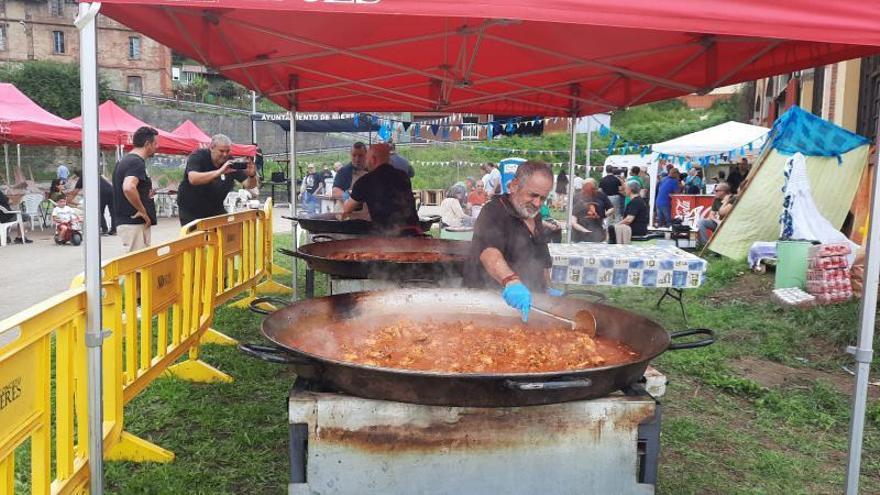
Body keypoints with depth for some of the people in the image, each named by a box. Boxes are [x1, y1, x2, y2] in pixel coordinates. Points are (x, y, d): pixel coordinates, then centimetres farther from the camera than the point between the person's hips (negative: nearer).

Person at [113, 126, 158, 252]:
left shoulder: (125, 160, 16)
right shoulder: (137, 162, -15)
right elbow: (129, 188, -32)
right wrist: (142, 210, -20)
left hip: (125, 221, 10)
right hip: (134, 224, -10)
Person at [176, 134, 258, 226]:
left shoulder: (231, 162, -6)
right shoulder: (198, 157, -17)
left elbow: (248, 185, -9)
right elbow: (193, 179, -37)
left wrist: (252, 175, -33)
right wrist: (219, 172, -45)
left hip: (215, 209, 4)